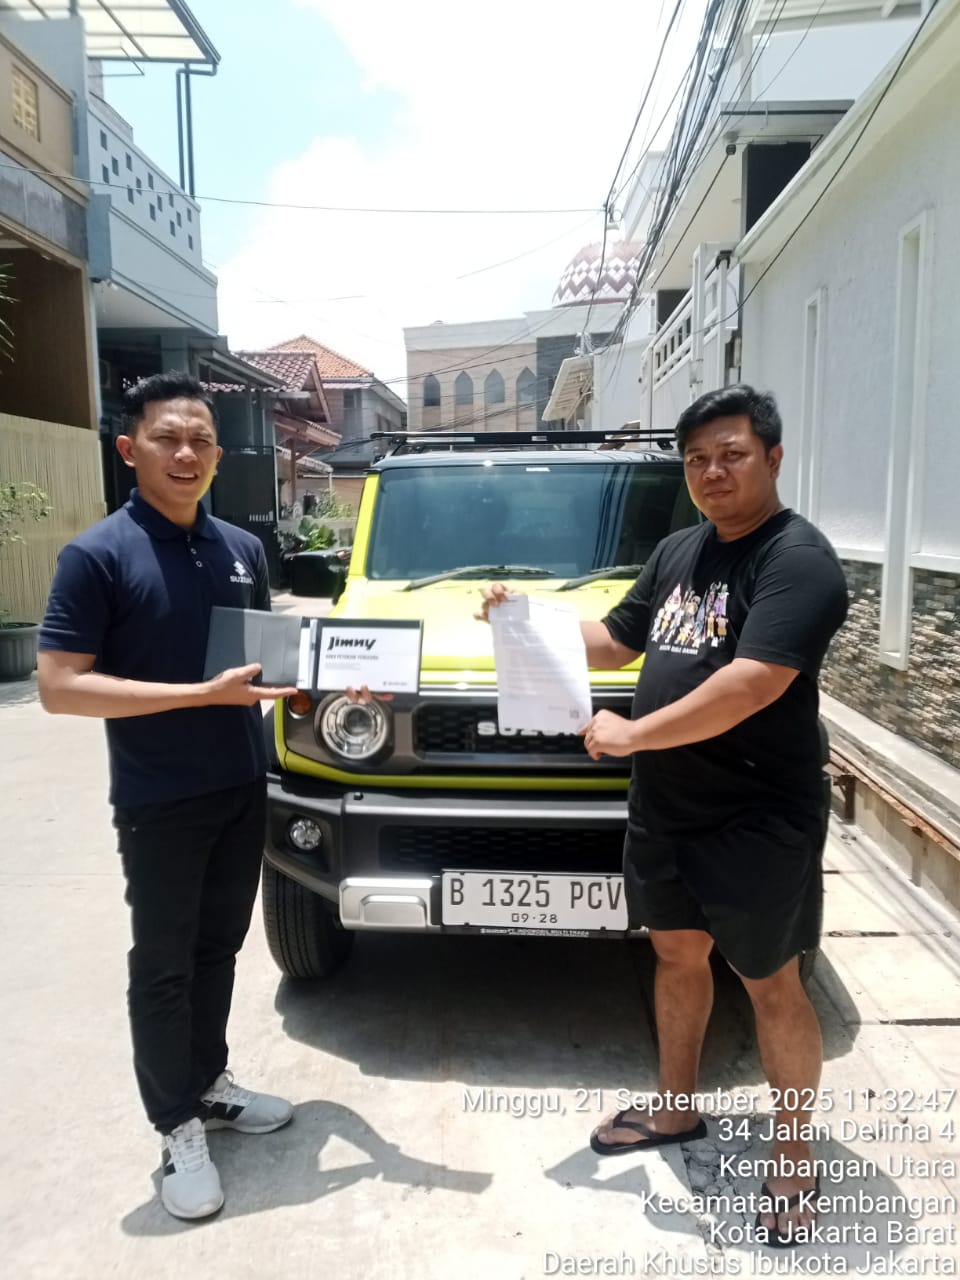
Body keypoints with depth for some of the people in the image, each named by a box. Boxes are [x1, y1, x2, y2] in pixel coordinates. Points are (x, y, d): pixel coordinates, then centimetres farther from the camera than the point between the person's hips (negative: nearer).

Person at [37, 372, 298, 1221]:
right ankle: (177, 1128, 27)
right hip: (158, 805, -5)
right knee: (163, 966, 9)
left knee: (218, 949, 19)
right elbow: (59, 687, -18)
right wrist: (203, 694, -24)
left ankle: (209, 1085, 39)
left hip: (244, 791, 6)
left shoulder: (243, 549, 5)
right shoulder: (96, 555, -13)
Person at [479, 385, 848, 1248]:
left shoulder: (799, 559, -16)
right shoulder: (678, 552, 9)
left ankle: (795, 1163, 30)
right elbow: (616, 642, 17)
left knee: (770, 984, 8)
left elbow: (752, 684, -27)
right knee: (678, 955, 20)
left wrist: (628, 734, -21)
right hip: (663, 811, 7)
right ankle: (676, 1111, 41)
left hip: (758, 821, -7)